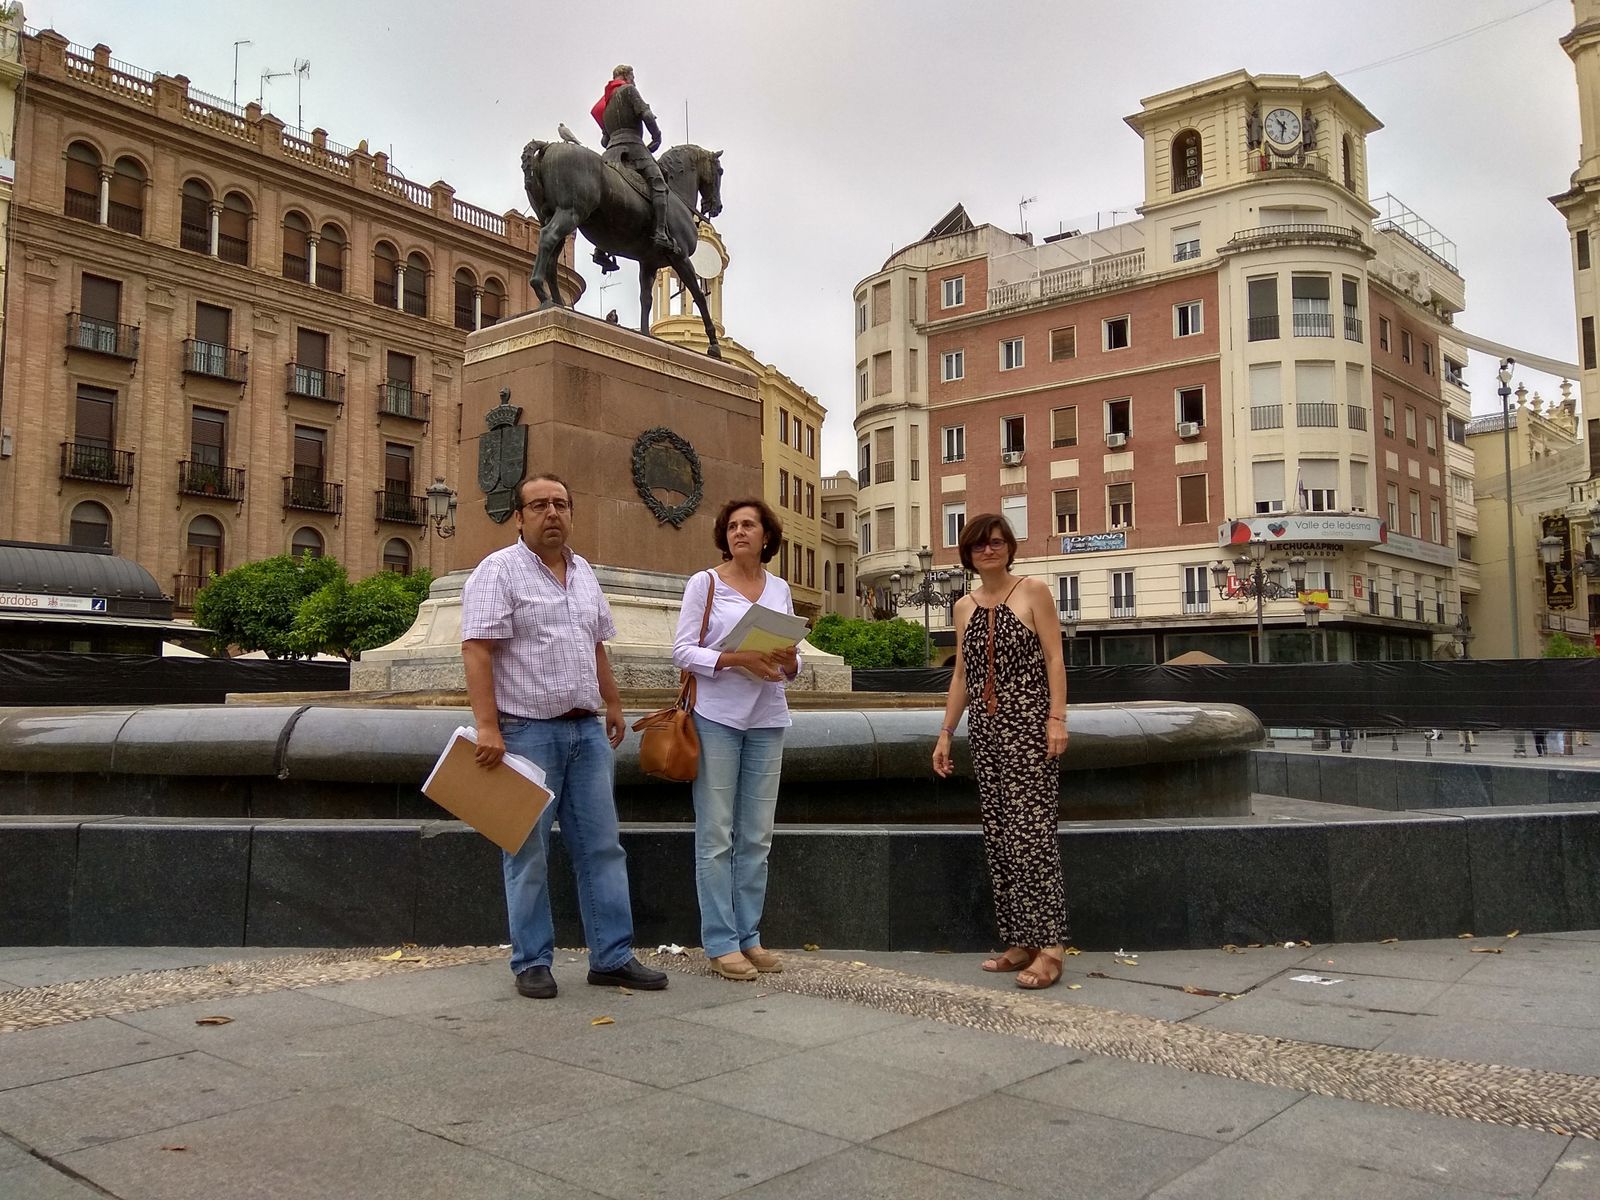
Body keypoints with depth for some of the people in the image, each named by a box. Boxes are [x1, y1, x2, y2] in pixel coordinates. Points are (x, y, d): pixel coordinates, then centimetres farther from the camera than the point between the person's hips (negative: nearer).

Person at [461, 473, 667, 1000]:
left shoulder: (583, 573, 15)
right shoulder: (499, 571, -7)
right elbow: (476, 650, -15)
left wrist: (613, 703, 19)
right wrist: (488, 727, -22)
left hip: (586, 730, 7)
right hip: (528, 731, -6)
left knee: (602, 846, 7)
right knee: (528, 852, 3)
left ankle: (612, 957, 14)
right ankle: (532, 962, 14)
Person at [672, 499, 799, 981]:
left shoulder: (779, 588, 12)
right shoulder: (704, 583, 0)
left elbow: (791, 659, 15)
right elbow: (683, 650, -6)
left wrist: (789, 662, -9)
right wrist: (737, 659, -19)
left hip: (766, 720, 4)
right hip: (717, 718, -4)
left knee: (757, 836, 7)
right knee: (716, 835, -2)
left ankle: (749, 936, 17)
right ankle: (720, 942, 6)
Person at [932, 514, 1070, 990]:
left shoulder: (1033, 592, 1)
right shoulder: (964, 607, 15)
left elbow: (1054, 659, -4)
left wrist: (1057, 718, -14)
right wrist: (946, 733, 13)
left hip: (1028, 724, -6)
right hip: (985, 729, 6)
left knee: (1031, 831, -10)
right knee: (999, 835, 5)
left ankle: (1049, 946, -7)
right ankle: (1018, 942, 12)